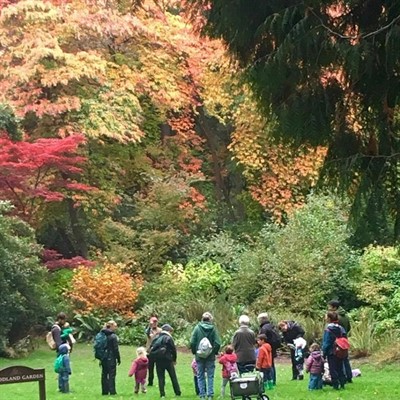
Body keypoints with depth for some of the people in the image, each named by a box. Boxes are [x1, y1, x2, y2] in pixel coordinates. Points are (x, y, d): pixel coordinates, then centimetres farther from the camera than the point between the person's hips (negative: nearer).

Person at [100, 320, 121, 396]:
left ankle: (105, 391, 13)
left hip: (103, 358, 6)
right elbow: (116, 349, -11)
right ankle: (112, 391, -4)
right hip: (111, 358, -6)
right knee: (111, 375, -2)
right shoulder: (113, 336, -12)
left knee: (104, 374, 10)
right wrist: (118, 359, -3)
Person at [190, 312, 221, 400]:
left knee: (200, 376, 9)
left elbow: (192, 342, -8)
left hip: (199, 356, 0)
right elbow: (217, 343, -10)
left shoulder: (197, 328, -6)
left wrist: (194, 352, 6)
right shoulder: (213, 328, -6)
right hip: (210, 356, 0)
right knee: (210, 376, 8)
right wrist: (214, 352, 6)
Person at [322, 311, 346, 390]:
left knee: (333, 369, 3)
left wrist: (324, 353, -8)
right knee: (340, 368, 15)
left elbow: (326, 343, -14)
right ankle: (342, 384, 16)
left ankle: (335, 385, 4)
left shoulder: (328, 329, -16)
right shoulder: (340, 328, 1)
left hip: (331, 352, -5)